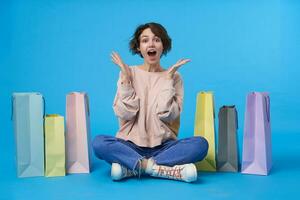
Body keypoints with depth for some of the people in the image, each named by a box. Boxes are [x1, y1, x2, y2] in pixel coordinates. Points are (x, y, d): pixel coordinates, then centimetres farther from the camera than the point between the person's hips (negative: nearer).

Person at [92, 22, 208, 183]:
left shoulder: (174, 77, 5)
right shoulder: (128, 73, 5)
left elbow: (167, 114, -10)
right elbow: (124, 114, -7)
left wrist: (168, 79, -11)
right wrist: (126, 78, -11)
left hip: (163, 146, 1)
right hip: (132, 145, 0)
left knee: (200, 144, -26)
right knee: (99, 143, -29)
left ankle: (132, 168, -23)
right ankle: (166, 169, -28)